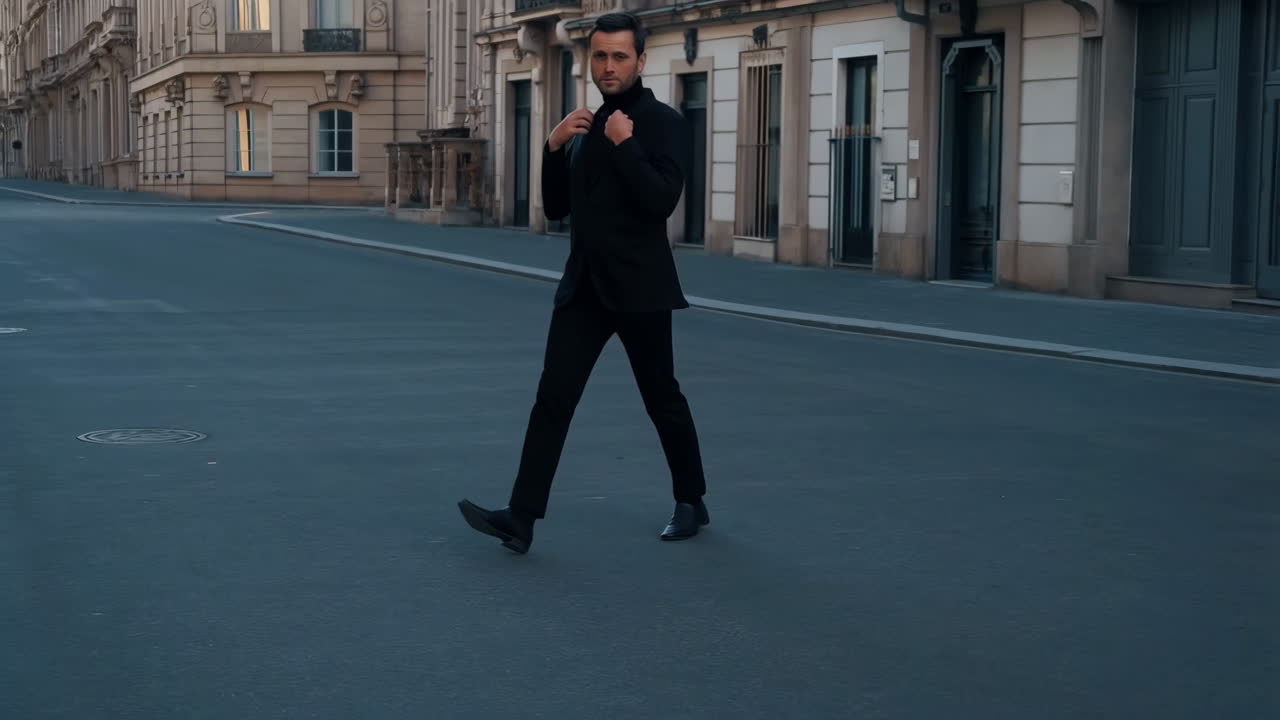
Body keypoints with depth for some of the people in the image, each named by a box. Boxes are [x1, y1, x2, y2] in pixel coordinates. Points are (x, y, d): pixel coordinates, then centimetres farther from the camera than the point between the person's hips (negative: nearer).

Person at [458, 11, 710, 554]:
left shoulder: (663, 122, -6)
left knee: (662, 399, 7)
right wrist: (554, 147, -1)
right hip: (583, 285, 6)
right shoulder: (587, 128, 14)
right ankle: (521, 518, -10)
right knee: (552, 399, -5)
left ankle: (691, 503, 26)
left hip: (637, 287, -5)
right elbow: (556, 208, 12)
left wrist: (624, 145, -20)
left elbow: (662, 201, -20)